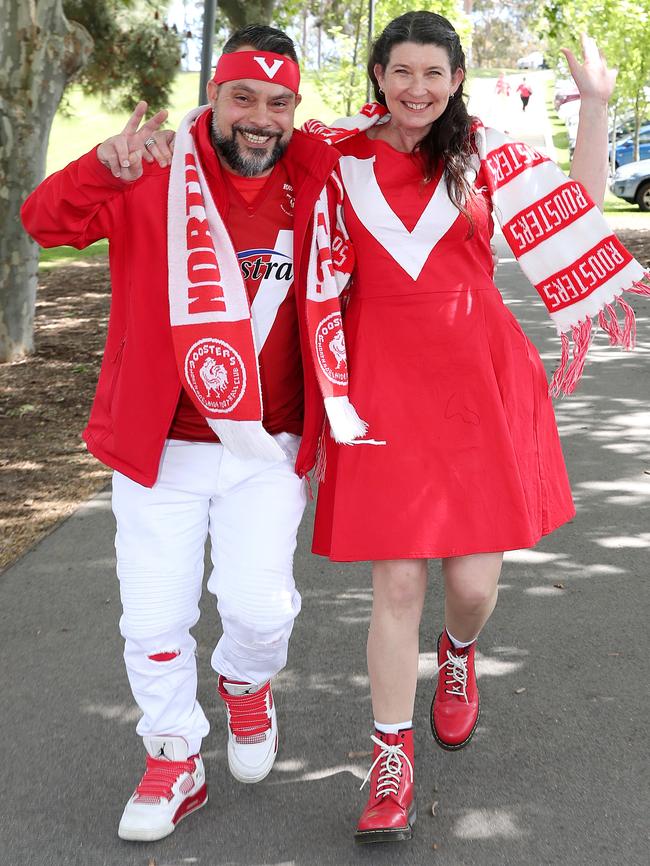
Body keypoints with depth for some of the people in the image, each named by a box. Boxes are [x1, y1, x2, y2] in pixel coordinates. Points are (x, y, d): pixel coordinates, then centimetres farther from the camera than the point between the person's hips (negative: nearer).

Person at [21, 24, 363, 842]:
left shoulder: (315, 180, 1)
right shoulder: (157, 176, -8)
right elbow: (46, 220, -21)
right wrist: (104, 165, -40)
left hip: (266, 447, 1)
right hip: (159, 444, -1)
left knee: (259, 605, -8)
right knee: (153, 619, 5)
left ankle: (245, 684, 29)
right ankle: (174, 761, 30)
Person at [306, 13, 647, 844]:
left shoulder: (482, 154, 6)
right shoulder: (338, 154, 4)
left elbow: (578, 204, 8)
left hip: (479, 379, 1)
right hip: (382, 382, -1)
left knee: (474, 579, 3)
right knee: (396, 582, 0)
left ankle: (458, 654, 42)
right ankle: (391, 760, 17)